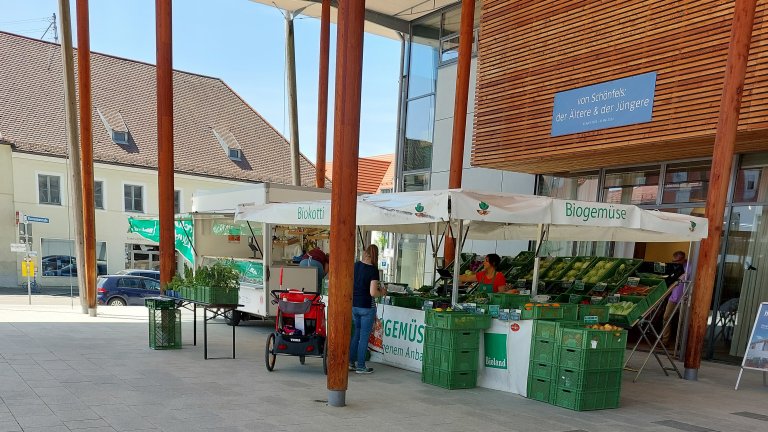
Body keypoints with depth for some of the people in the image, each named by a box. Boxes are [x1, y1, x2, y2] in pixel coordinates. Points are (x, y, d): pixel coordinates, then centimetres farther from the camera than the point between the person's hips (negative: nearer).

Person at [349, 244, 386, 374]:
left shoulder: (355, 265, 1)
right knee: (364, 336, 6)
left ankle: (351, 362, 25)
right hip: (366, 307, -6)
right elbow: (373, 293, -20)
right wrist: (382, 292, -1)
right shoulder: (373, 270, -16)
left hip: (353, 305, 6)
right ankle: (360, 366, 13)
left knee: (356, 333, 21)